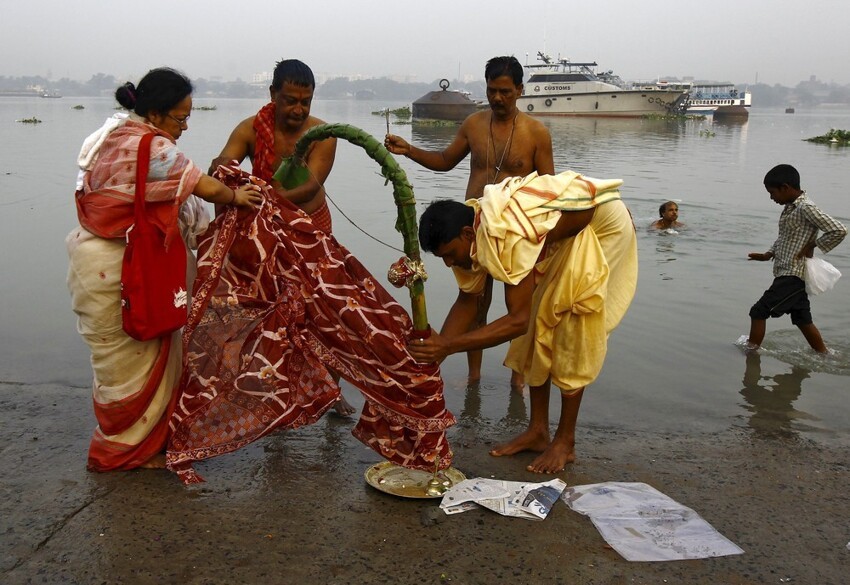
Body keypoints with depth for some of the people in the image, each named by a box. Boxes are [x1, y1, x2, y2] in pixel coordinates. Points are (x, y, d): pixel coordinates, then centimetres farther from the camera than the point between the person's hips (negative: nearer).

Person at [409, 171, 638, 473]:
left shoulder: (509, 237, -41)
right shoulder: (470, 233, -14)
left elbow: (518, 320, -40)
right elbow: (466, 301, -5)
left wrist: (449, 345, -42)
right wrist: (433, 352, -13)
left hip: (602, 225, -8)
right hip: (565, 235, 8)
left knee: (573, 334, -10)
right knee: (540, 325, 4)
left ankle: (565, 442, 2)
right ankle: (538, 430, 13)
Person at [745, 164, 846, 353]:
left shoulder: (806, 208, -17)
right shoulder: (790, 207, 11)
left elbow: (839, 230, -22)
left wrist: (812, 246, -16)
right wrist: (768, 254, 10)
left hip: (793, 275, -10)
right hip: (787, 273, 10)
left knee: (759, 311, -9)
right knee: (802, 319, 17)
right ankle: (824, 356, 29)